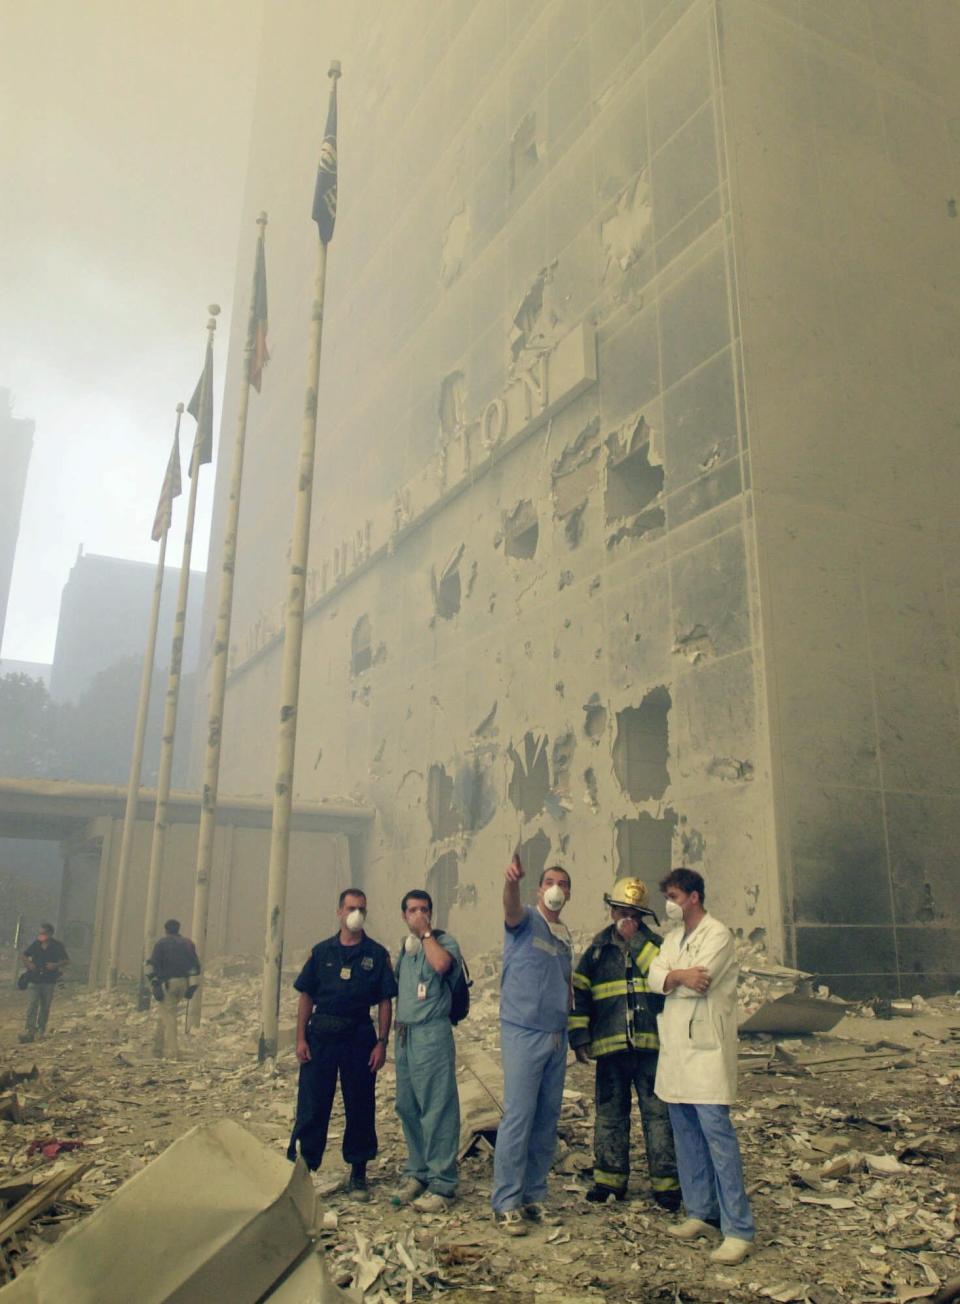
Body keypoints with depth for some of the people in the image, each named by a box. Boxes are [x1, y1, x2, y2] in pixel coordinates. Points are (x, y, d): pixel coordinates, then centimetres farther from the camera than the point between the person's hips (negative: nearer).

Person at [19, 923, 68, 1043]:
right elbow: (25, 956, 14)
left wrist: (56, 965, -18)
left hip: (49, 981, -1)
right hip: (35, 980, 1)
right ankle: (29, 1030, -13)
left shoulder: (57, 946, -4)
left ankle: (41, 1029, 22)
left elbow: (67, 960, 0)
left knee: (45, 1006, 8)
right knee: (32, 1005, -9)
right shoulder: (35, 944, 1)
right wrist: (28, 964, -6)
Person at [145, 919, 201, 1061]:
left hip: (167, 983, -5)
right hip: (183, 983, 5)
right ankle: (159, 1047, 18)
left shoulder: (162, 943, 0)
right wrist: (191, 987, 9)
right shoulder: (188, 943, 14)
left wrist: (155, 985, -11)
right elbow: (195, 965, 9)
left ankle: (171, 1051, -8)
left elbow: (152, 965, -9)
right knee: (166, 1013, 20)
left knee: (168, 1016, -2)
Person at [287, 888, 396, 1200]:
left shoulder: (376, 954, 2)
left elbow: (385, 1002, 2)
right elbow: (306, 997, 7)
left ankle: (358, 1174, 19)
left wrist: (382, 1043, -5)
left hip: (359, 1036, 0)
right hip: (320, 1033, 1)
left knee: (360, 1107, 7)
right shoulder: (322, 951, 6)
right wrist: (301, 1038, 0)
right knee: (311, 1106, 2)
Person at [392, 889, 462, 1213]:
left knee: (437, 1109, -4)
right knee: (407, 1107, 13)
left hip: (431, 1034, -7)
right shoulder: (405, 946, 16)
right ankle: (417, 1173, 26)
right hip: (405, 1034, 7)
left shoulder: (444, 940, -5)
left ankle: (442, 1184, 2)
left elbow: (441, 963, -28)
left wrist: (425, 932, -16)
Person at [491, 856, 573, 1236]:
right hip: (523, 1033, -7)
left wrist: (570, 1028, 11)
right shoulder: (526, 920, -5)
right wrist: (511, 880, -52)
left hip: (557, 1036, 7)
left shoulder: (565, 936, 15)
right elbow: (511, 908, -29)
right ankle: (506, 1203, 2)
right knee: (518, 1117, -7)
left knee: (547, 1120, 10)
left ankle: (534, 1196, 21)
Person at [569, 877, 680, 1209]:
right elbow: (577, 994, 8)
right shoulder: (596, 950, 10)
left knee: (658, 1114, 0)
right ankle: (609, 1181, 23)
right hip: (610, 1046, 2)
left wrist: (636, 941, -13)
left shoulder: (654, 944, 6)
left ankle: (666, 1183, 11)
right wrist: (579, 1037, 0)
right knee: (610, 1116, 11)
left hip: (651, 1045, -2)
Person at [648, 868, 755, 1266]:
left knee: (716, 1132, -10)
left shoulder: (718, 934, -8)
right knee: (686, 1133, 12)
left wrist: (668, 977, -4)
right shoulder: (673, 938, 17)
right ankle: (700, 1212, 24)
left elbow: (697, 982, -19)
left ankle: (738, 1230, -6)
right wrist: (680, 976, -15)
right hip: (675, 1047, 8)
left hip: (706, 1047, -8)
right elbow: (654, 977, 3)